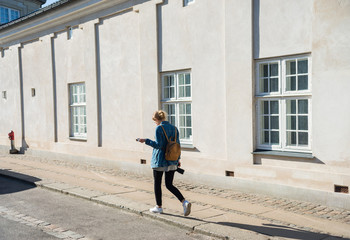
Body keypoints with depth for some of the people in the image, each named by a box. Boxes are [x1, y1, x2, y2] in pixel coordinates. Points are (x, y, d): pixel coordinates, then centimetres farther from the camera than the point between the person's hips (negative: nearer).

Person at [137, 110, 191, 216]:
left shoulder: (159, 128, -11)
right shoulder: (174, 128, 9)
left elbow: (158, 145, -18)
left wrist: (146, 141, -10)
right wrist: (178, 159, 18)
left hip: (160, 161, -6)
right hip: (172, 162, 6)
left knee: (157, 184, 11)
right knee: (169, 185, 12)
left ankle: (159, 207, 20)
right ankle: (184, 202, -5)